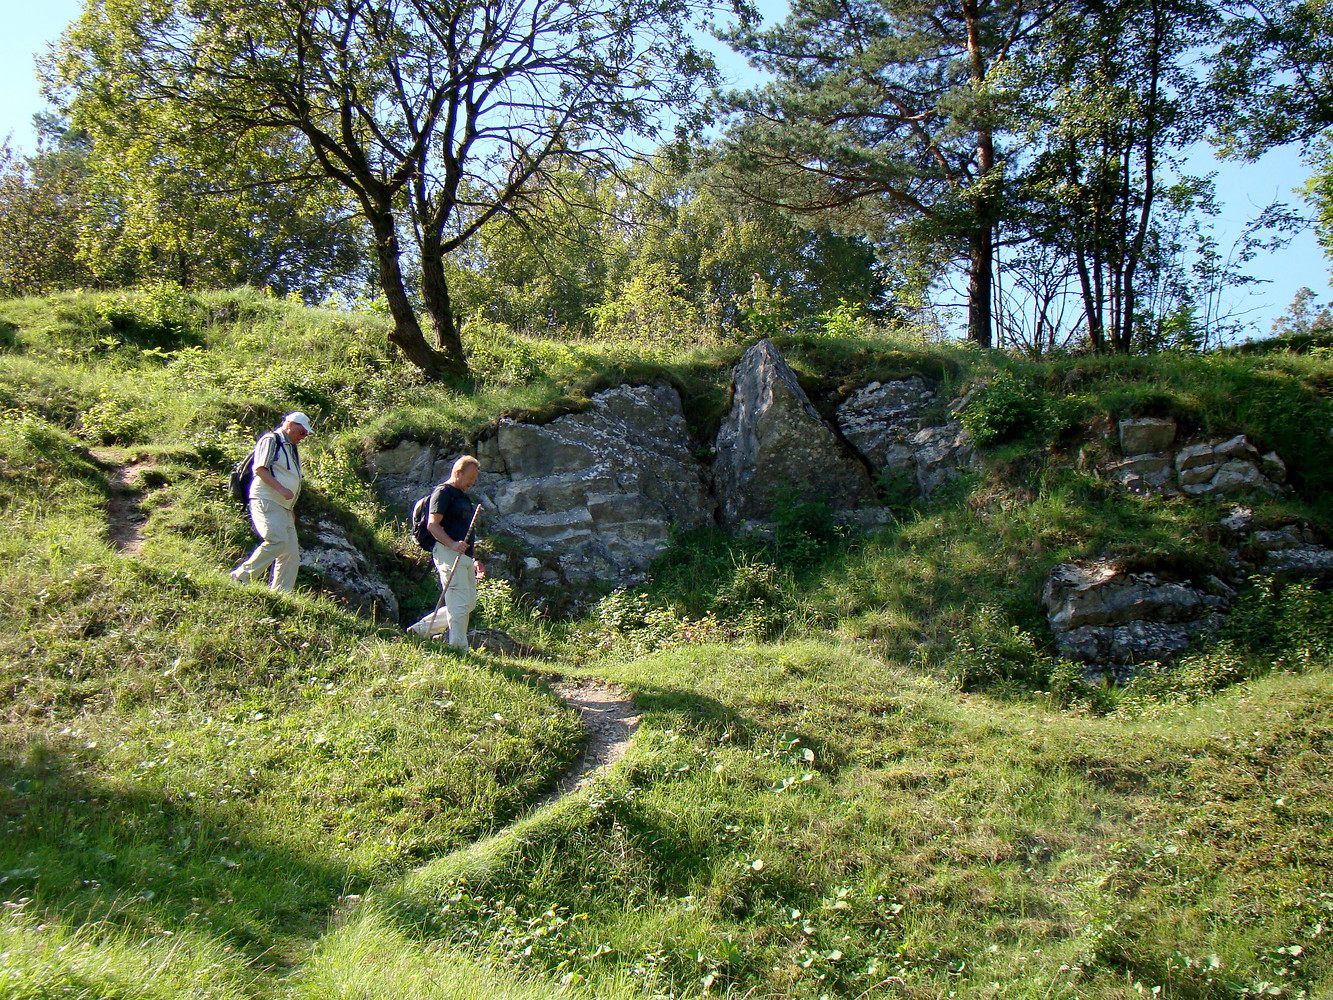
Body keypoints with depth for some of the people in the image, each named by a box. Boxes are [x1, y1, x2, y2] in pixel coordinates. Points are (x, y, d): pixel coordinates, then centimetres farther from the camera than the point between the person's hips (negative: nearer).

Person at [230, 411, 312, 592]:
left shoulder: (292, 448, 27)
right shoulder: (270, 440, -2)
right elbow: (259, 469, -13)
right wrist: (281, 489, -21)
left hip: (283, 506, 9)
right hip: (267, 501, -9)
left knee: (291, 553, 1)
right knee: (277, 540, -25)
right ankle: (241, 577, -17)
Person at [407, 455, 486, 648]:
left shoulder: (463, 496, 25)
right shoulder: (442, 492, -4)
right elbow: (432, 525, -15)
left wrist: (475, 560, 25)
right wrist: (453, 544, -28)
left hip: (465, 557, 10)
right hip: (448, 553, -10)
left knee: (469, 602, 9)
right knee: (459, 603, -11)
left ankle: (421, 628, 17)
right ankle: (459, 647, -6)